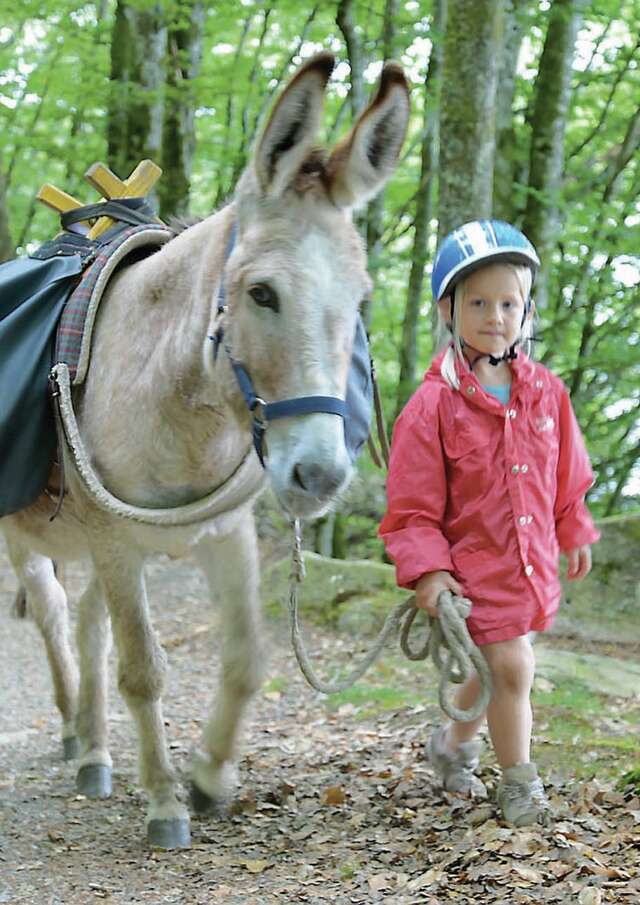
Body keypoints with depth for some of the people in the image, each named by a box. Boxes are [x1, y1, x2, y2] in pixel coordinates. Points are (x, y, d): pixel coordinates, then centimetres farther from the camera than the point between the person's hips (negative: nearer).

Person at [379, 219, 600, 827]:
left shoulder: (545, 391, 2)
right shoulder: (434, 404, -13)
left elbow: (566, 474, 17)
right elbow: (412, 504, -11)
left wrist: (574, 534, 22)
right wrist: (425, 569, -20)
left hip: (531, 561, 5)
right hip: (472, 564, -5)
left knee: (495, 665, 17)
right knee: (511, 665, -9)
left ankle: (454, 744, 42)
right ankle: (520, 784, 8)